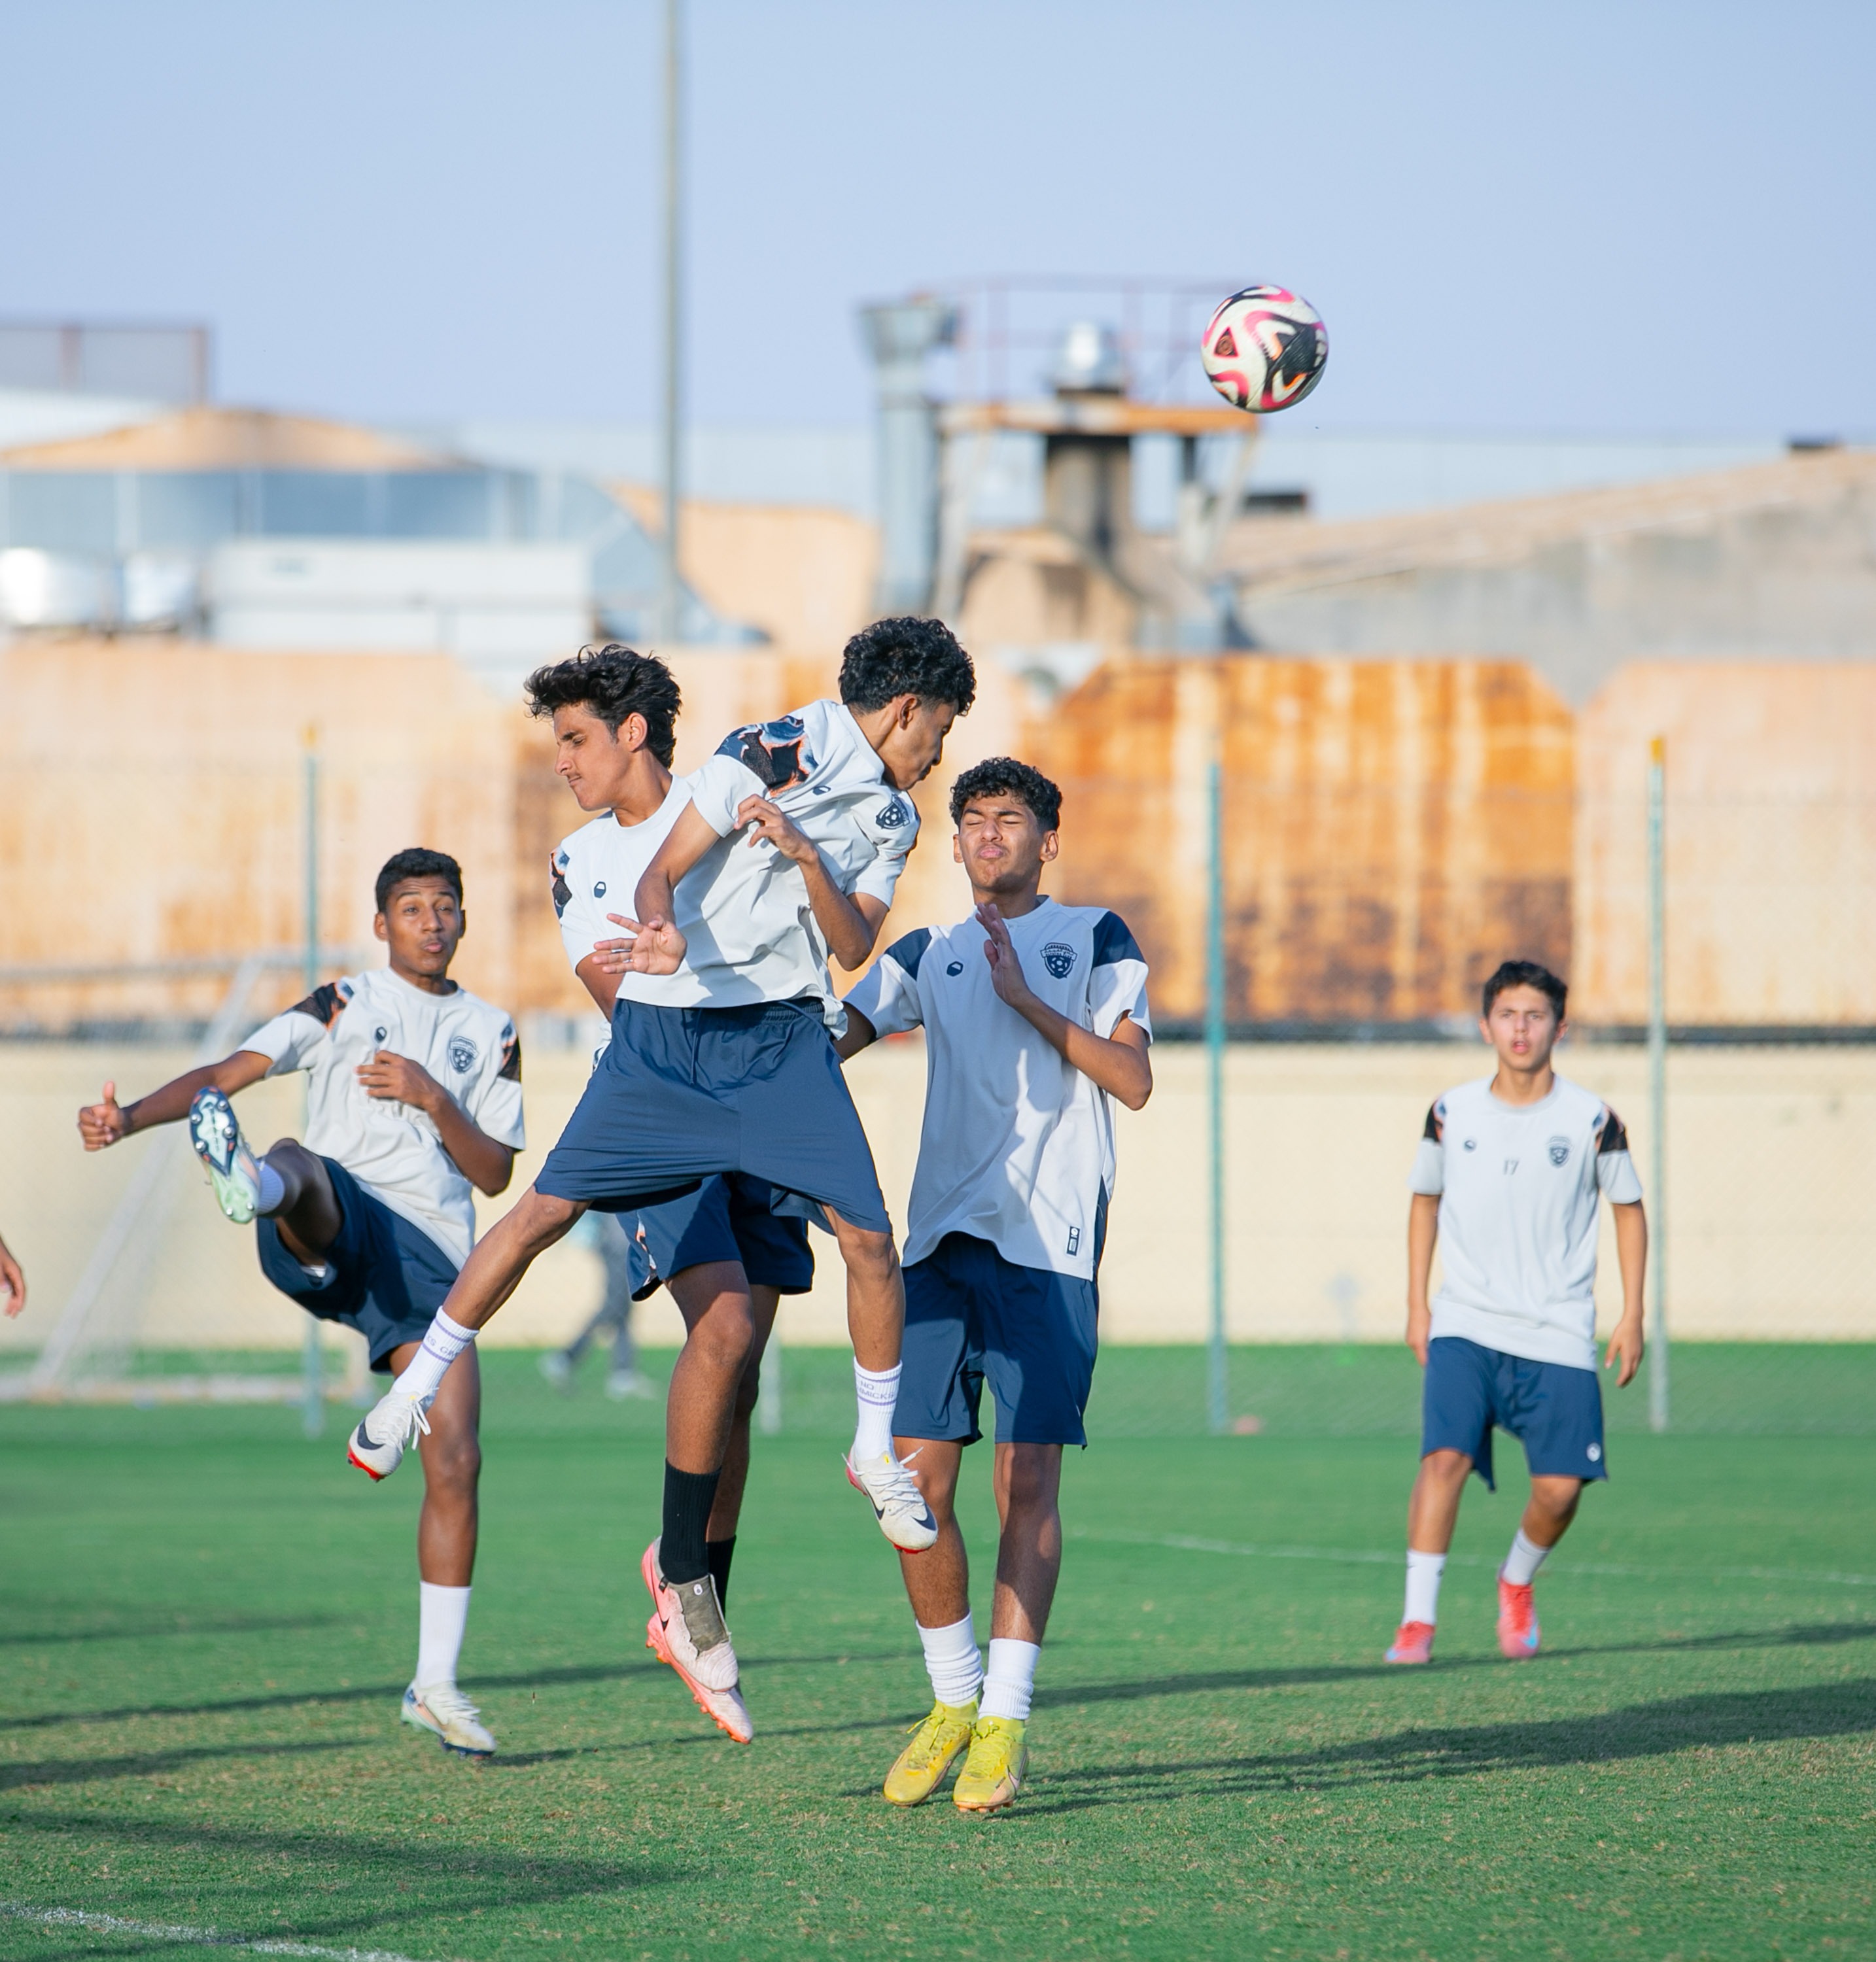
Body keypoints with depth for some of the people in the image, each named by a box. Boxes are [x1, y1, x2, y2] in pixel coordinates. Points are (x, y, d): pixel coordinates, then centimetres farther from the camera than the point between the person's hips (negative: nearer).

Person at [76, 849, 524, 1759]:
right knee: (297, 1163, -39)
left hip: (431, 1254, 3)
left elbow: (495, 1173, 15)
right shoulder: (344, 1003, 15)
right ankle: (252, 1185, -80)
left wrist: (432, 1100, -2)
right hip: (336, 1229, -3)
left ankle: (435, 1685, 2)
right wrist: (130, 1116, -12)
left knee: (456, 1461, -8)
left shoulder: (489, 1032, 21)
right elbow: (228, 1073, 5)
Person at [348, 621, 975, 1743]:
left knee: (870, 1237, -9)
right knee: (549, 1209, -11)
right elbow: (664, 868, -11)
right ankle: (415, 1391, 5)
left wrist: (807, 859, -15)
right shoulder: (773, 755, -8)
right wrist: (664, 931, -33)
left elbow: (853, 948, 2)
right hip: (668, 1028, -4)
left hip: (785, 1035, 4)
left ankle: (877, 1448, 9)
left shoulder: (892, 819, 12)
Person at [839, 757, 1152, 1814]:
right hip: (943, 1236, 4)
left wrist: (1027, 998, -8)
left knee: (1028, 1477, -10)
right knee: (919, 1475, -4)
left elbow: (1134, 1079, -1)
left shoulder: (1094, 936, 9)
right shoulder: (930, 954, 19)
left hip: (1049, 1242, -4)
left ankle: (1007, 1723, -8)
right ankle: (953, 1701, 12)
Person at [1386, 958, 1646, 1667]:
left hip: (1558, 1335, 0)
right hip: (1464, 1324, 0)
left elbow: (1629, 1209, 10)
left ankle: (1517, 1583, 26)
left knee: (1559, 1488, -6)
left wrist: (1631, 1316, 5)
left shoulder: (1592, 1121, -2)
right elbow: (1424, 1201, 17)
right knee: (1444, 1455, -20)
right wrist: (1416, 1303, 11)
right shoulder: (1452, 1114, 3)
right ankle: (1417, 1620, -17)